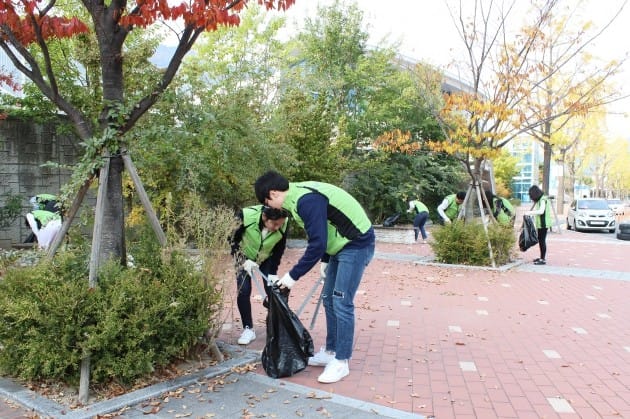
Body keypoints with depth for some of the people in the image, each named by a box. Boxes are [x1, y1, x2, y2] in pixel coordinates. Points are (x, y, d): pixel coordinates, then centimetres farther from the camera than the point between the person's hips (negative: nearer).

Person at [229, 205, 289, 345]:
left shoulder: (284, 225, -30)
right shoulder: (246, 216, -36)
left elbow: (279, 250, -13)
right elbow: (232, 240, -19)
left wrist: (272, 273, -17)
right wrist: (243, 261, -26)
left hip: (267, 259, 1)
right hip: (245, 258, -1)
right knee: (243, 291, -12)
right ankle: (248, 329, 4)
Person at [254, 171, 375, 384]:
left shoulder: (307, 200, -26)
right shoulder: (299, 195, 5)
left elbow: (317, 244, -27)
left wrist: (293, 275, -19)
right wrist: (325, 260, 17)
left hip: (356, 244, -10)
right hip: (341, 245, 10)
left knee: (341, 302, -8)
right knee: (329, 299, 13)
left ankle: (341, 362, 4)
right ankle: (330, 352, 24)